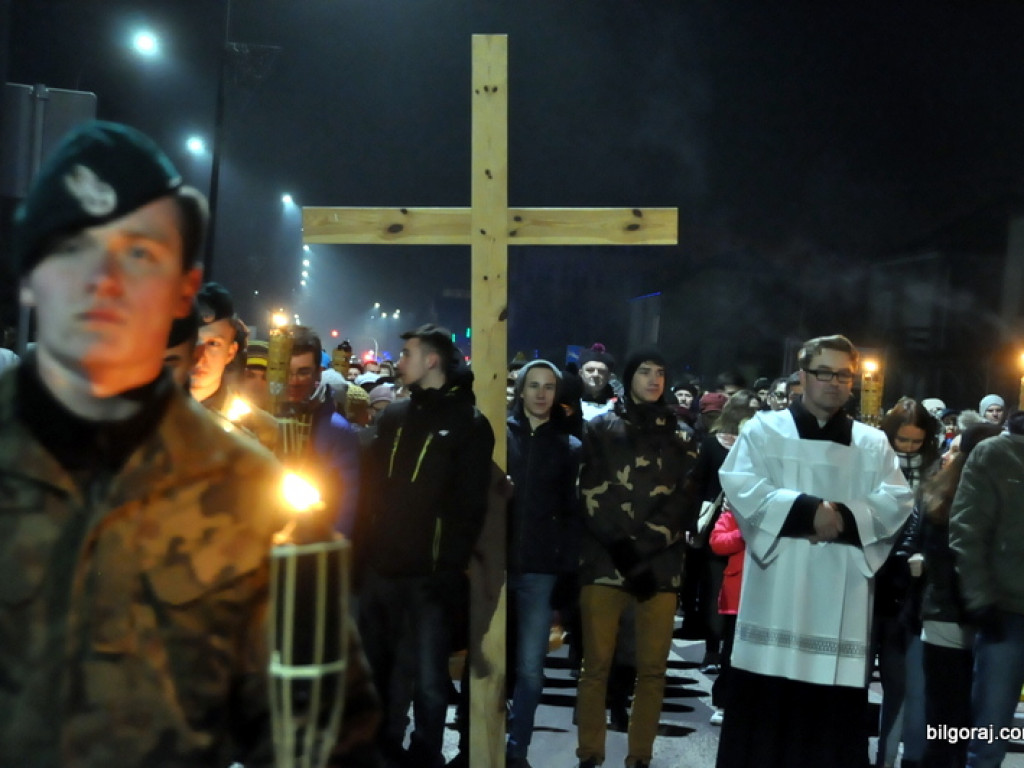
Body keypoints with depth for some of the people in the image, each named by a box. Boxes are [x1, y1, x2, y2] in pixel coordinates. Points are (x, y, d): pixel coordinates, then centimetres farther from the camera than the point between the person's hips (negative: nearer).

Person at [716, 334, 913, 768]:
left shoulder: (873, 444, 15)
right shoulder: (765, 429, 8)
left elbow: (896, 503, 3)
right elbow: (741, 487, -6)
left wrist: (844, 517, -14)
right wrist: (807, 509, -15)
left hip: (842, 597, 2)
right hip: (778, 591, -2)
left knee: (834, 712, 0)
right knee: (764, 707, -1)